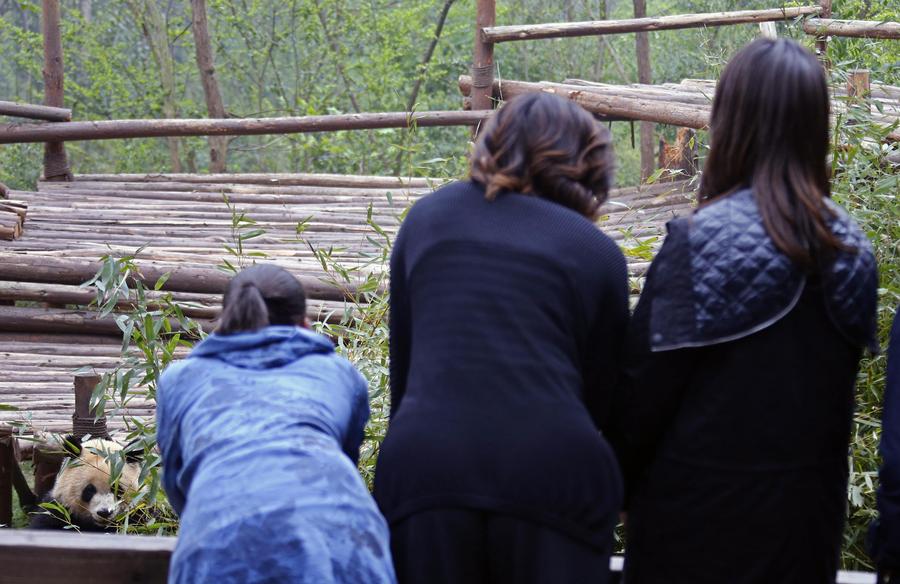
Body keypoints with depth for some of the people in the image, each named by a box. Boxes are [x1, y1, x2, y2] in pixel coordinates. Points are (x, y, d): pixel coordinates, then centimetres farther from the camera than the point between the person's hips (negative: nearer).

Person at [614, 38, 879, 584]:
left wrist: (620, 479, 2)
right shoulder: (850, 248, -1)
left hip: (703, 509, -5)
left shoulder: (701, 242, -17)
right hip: (809, 507, 5)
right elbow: (839, 388, 8)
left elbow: (647, 383, -13)